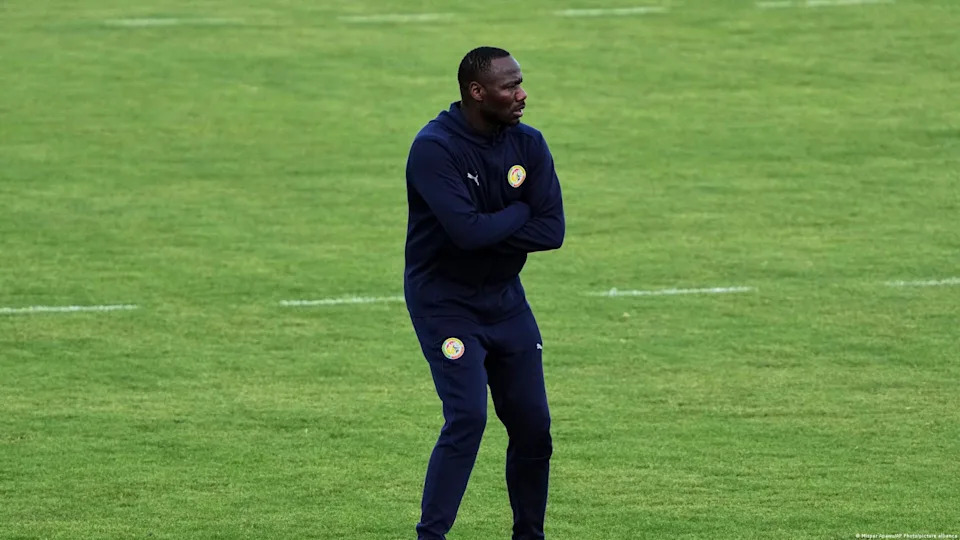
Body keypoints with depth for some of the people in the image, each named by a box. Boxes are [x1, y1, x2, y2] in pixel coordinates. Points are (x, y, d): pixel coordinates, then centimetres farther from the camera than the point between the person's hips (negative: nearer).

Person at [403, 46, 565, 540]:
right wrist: (520, 212, -13)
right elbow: (467, 229, -30)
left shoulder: (527, 144, -1)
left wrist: (489, 232, -20)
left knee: (533, 426, 6)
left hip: (504, 298, 6)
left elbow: (552, 230, -8)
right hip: (444, 301, -6)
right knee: (467, 417, -18)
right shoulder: (434, 148, -19)